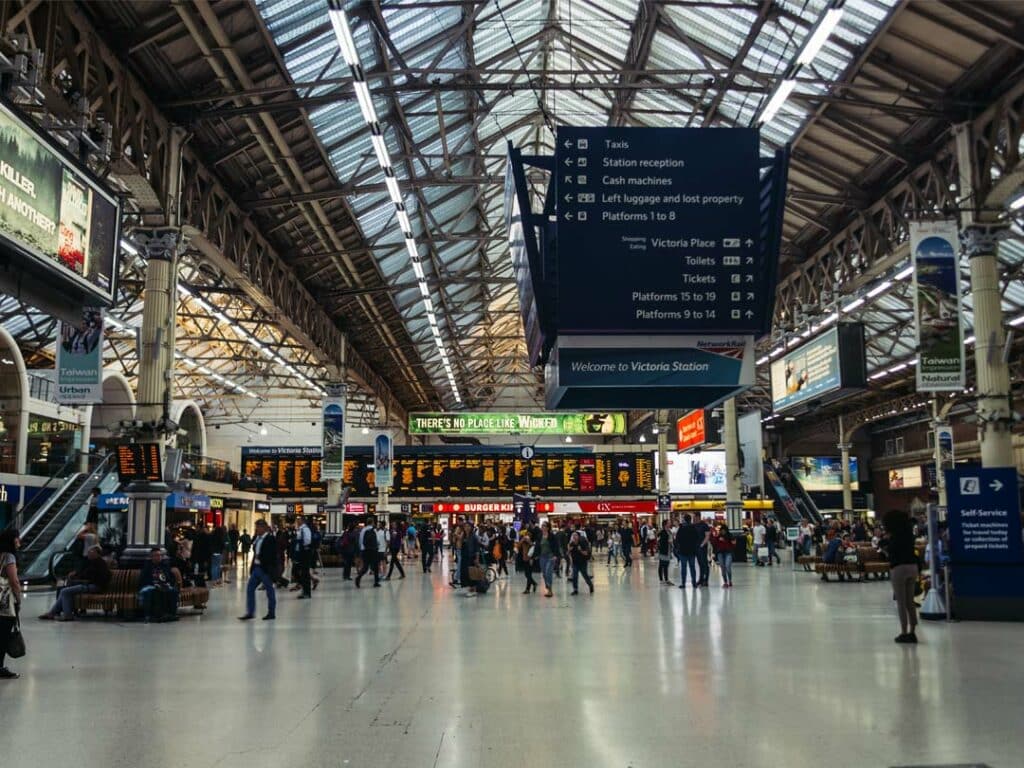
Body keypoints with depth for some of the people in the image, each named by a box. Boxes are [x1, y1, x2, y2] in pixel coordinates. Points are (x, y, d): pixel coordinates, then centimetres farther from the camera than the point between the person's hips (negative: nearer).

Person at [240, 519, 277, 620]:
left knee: (269, 590, 3)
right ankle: (250, 613, 10)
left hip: (266, 569, -8)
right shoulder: (258, 538, 12)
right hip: (256, 567, 8)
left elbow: (272, 555, -18)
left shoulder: (271, 538, -12)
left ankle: (271, 613, 13)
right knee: (250, 588, 4)